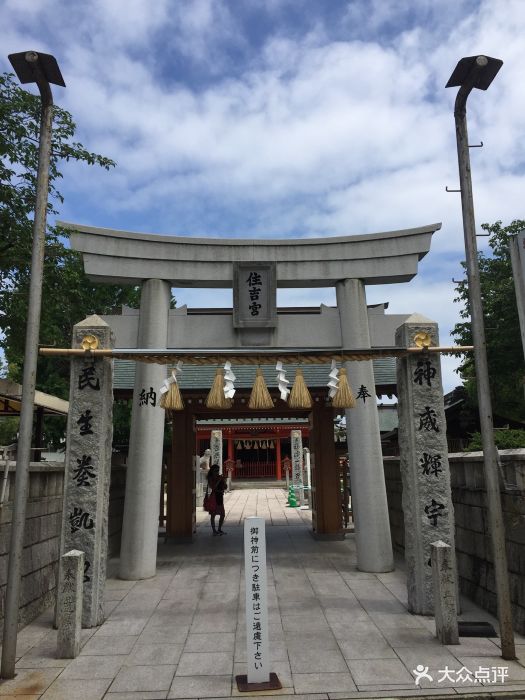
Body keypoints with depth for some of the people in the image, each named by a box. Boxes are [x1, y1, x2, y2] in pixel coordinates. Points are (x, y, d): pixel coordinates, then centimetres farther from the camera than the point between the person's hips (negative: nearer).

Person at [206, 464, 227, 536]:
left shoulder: (220, 477, 9)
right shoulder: (210, 478, -7)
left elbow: (225, 487, 10)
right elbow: (213, 487, -20)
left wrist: (223, 480, -6)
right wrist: (219, 480, -20)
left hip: (220, 496, 6)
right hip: (214, 497, -6)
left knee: (222, 515, 9)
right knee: (213, 515, 0)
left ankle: (219, 529, 23)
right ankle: (214, 530, 8)